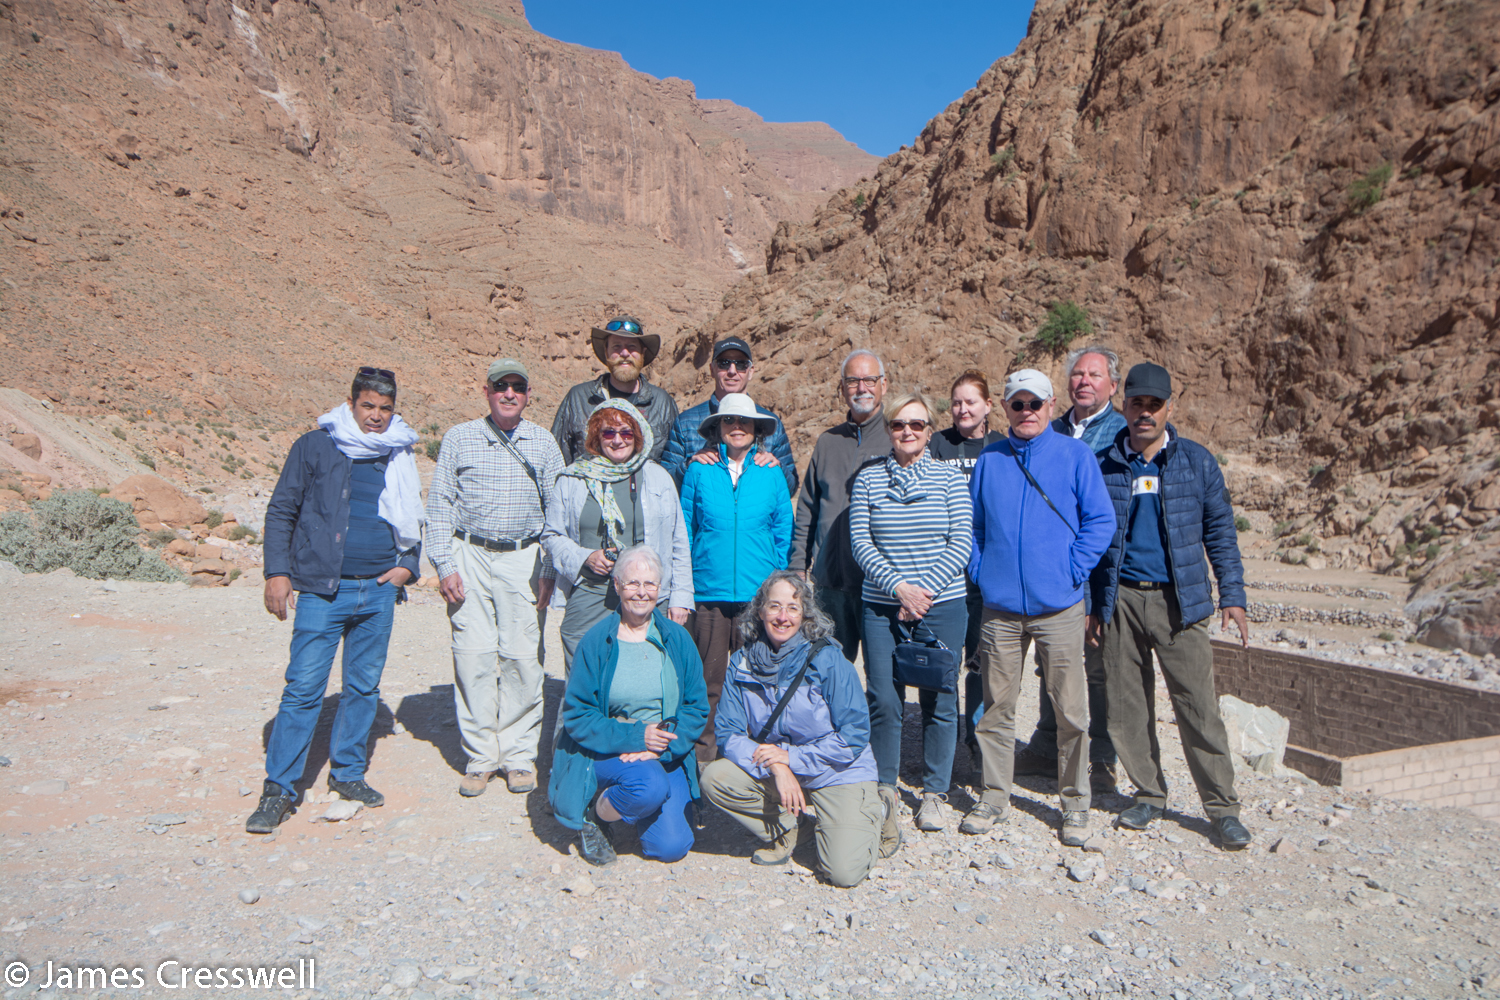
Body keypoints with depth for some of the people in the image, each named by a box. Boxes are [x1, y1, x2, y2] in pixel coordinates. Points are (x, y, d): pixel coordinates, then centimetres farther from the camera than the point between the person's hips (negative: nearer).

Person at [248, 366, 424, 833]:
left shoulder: (401, 457, 12)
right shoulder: (315, 446, 1)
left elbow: (413, 520, 22)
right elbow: (281, 510, 2)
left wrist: (408, 564, 7)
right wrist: (277, 571, -6)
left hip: (379, 591, 4)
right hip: (322, 589, -4)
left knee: (364, 686, 11)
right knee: (304, 687, -5)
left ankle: (347, 772, 26)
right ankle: (277, 788, 6)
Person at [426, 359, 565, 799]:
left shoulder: (543, 443, 9)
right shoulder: (459, 439, 7)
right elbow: (439, 506, 7)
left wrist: (548, 572, 2)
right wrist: (444, 564, -2)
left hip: (524, 559, 0)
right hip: (471, 556, 0)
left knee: (522, 656, -2)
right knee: (474, 655, -4)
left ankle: (519, 755, 12)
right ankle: (480, 757, 10)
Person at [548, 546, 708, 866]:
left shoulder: (678, 639, 2)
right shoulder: (596, 641, -5)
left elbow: (697, 708, 2)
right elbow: (576, 716, -6)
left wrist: (659, 747, -15)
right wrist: (635, 736, -19)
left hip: (668, 757, 3)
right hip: (605, 753, -2)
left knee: (671, 847, -14)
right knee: (651, 786, -34)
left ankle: (637, 808, 18)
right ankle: (594, 815, -2)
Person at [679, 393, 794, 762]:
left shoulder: (771, 473, 7)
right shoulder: (699, 471, 5)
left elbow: (783, 531, 12)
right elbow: (684, 528, 10)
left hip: (759, 592, 1)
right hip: (709, 590, 0)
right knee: (709, 676, 4)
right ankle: (704, 751, 18)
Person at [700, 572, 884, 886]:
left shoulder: (828, 660, -15)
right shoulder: (743, 663, -5)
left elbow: (853, 737, -14)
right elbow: (728, 733, -6)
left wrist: (791, 757, -19)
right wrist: (775, 766, -22)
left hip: (838, 774, -3)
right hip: (771, 773, 4)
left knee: (844, 872, -19)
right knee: (714, 777, -21)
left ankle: (870, 814, 14)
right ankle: (784, 831, 3)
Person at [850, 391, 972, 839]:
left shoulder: (950, 478, 4)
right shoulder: (867, 479, 5)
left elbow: (961, 544, -2)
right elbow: (861, 542, -1)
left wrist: (925, 590, -12)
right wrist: (898, 586, -13)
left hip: (942, 605, 0)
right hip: (881, 605, 0)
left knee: (939, 699, 5)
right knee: (884, 700, 1)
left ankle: (933, 793, 23)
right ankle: (884, 791, 20)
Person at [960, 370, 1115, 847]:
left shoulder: (1075, 455, 2)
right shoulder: (988, 460, 9)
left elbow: (1101, 520, 0)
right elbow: (973, 525, 15)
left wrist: (1073, 569, -8)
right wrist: (980, 570, 3)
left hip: (1058, 607, -2)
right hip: (1000, 606, 2)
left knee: (1070, 709, 4)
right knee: (996, 705, 9)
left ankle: (1075, 803, 21)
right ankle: (994, 796, 23)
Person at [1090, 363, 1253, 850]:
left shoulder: (1196, 461, 5)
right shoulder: (1104, 466, 6)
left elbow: (1219, 529, 6)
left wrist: (1232, 595, -2)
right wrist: (1092, 605, 7)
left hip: (1179, 600, -1)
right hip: (1120, 599, 1)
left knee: (1198, 705, -2)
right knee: (1128, 704, 7)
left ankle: (1222, 806, 12)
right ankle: (1148, 794, 23)